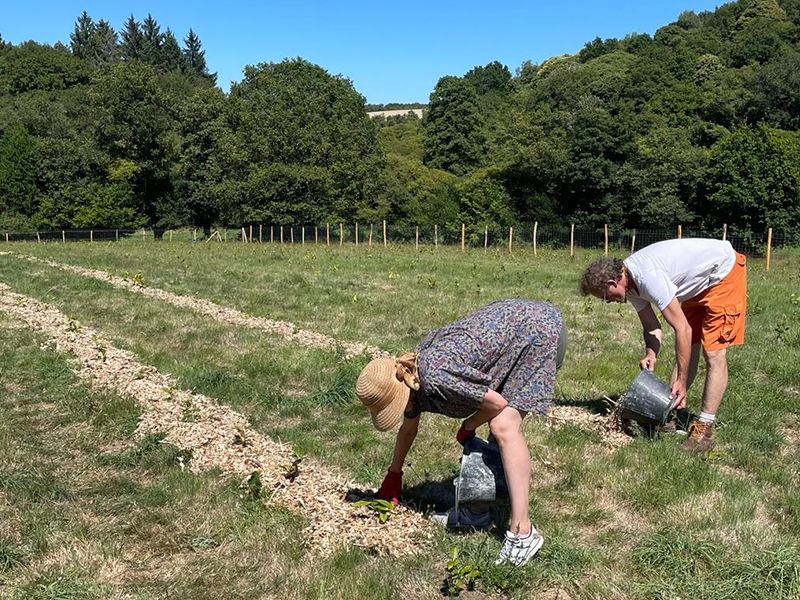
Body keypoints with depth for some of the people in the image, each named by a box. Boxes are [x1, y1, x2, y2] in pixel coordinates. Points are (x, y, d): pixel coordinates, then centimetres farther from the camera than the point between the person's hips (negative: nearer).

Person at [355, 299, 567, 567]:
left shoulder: (436, 378, -29)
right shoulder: (411, 378, 0)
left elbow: (497, 403, -18)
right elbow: (408, 429, 19)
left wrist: (467, 428, 0)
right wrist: (393, 474, 29)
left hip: (540, 329, -9)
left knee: (503, 426, -17)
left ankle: (522, 531, -17)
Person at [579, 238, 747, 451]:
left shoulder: (648, 278, -33)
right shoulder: (630, 281, -5)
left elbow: (683, 330, -30)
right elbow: (651, 326, 3)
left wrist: (681, 381, -25)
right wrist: (650, 353, -18)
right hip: (699, 283, 10)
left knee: (714, 352, -13)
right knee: (687, 349, 10)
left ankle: (704, 428, -11)